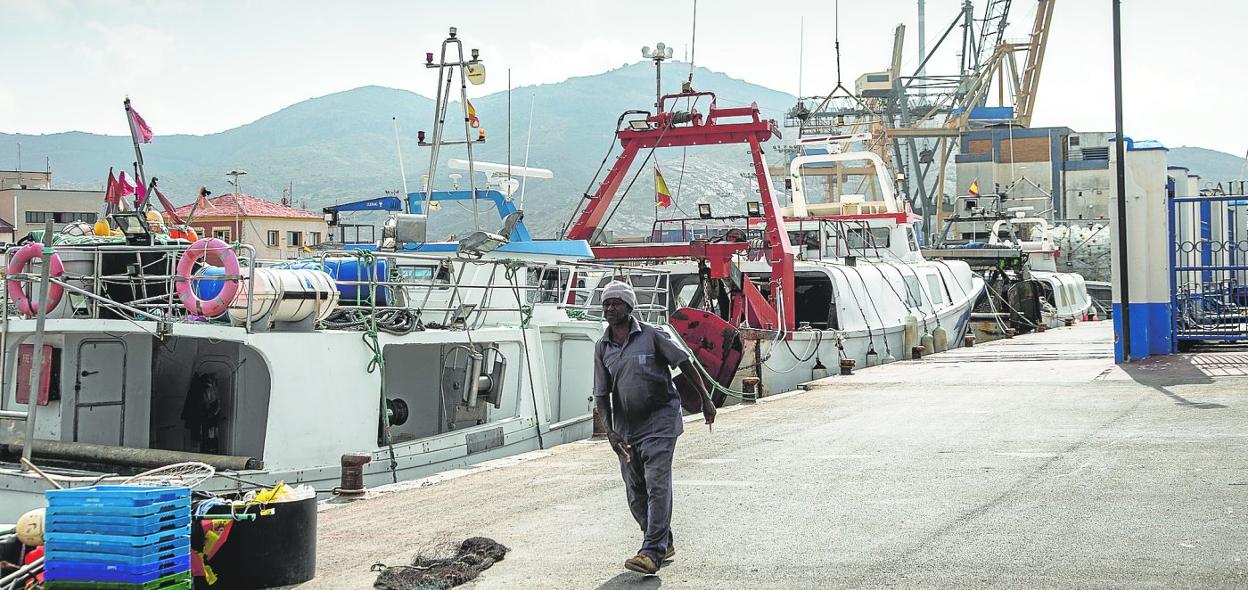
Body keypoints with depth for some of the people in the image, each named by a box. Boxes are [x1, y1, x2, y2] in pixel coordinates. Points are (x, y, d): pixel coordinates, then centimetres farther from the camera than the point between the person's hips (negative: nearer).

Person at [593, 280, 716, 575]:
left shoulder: (651, 335, -6)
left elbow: (684, 362, 2)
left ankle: (652, 552, -19)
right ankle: (664, 543, 26)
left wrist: (705, 399, 2)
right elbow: (601, 394, 5)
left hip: (660, 421, -5)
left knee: (657, 484, -15)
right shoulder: (602, 348, 6)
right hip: (626, 427, 5)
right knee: (635, 494, 8)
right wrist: (609, 430, -8)